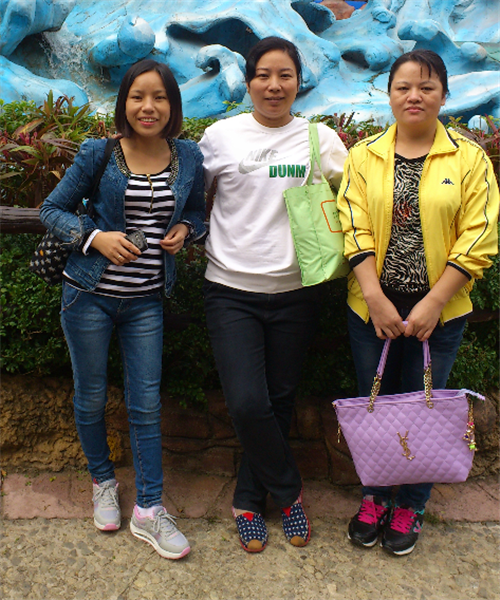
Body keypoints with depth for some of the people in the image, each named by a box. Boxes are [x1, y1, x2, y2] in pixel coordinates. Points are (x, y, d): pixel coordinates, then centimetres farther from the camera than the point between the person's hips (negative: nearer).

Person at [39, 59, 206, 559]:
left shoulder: (188, 157, 1)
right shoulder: (98, 154, -7)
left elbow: (196, 214, 15)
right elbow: (53, 209, 0)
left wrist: (184, 230, -8)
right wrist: (96, 237, -17)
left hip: (146, 299, 2)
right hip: (90, 294, -1)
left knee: (146, 402, 4)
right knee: (91, 396, 12)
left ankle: (148, 511, 17)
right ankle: (102, 481, 38)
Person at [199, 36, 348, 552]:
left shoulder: (320, 138, 4)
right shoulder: (221, 136, 2)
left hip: (294, 292, 2)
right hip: (232, 290, -1)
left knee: (279, 402, 9)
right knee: (247, 404, -10)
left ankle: (249, 499, 31)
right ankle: (288, 491, 17)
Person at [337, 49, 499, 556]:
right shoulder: (363, 156, 4)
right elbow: (354, 229, -3)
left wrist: (433, 303, -12)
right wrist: (375, 297, -13)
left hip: (439, 310, -1)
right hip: (372, 307, 1)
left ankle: (410, 506, 31)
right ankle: (373, 497, 33)